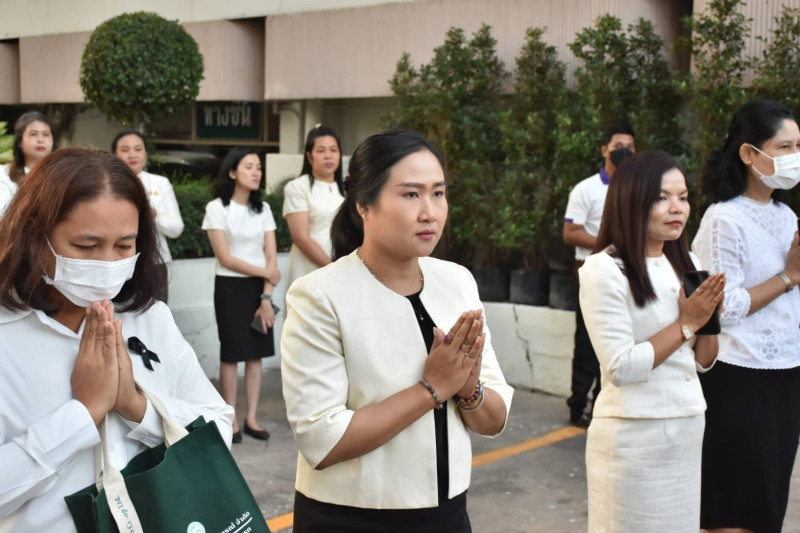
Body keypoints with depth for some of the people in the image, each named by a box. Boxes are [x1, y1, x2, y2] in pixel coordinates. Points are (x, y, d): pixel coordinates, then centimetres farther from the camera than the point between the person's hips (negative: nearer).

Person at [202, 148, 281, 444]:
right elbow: (225, 258, -12)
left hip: (259, 287, 4)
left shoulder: (263, 208, 7)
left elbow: (272, 257, 1)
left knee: (256, 353, 5)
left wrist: (266, 297, -8)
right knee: (231, 353, 0)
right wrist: (265, 272, -9)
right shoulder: (217, 208, -6)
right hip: (231, 286, -4)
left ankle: (251, 418, 12)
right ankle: (230, 419, 9)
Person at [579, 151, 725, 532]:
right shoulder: (604, 269, -15)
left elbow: (703, 362, 10)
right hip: (633, 434, -6)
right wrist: (686, 323, -16)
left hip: (688, 427, 7)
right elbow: (621, 368, -20)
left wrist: (709, 318, -8)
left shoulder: (685, 264, 7)